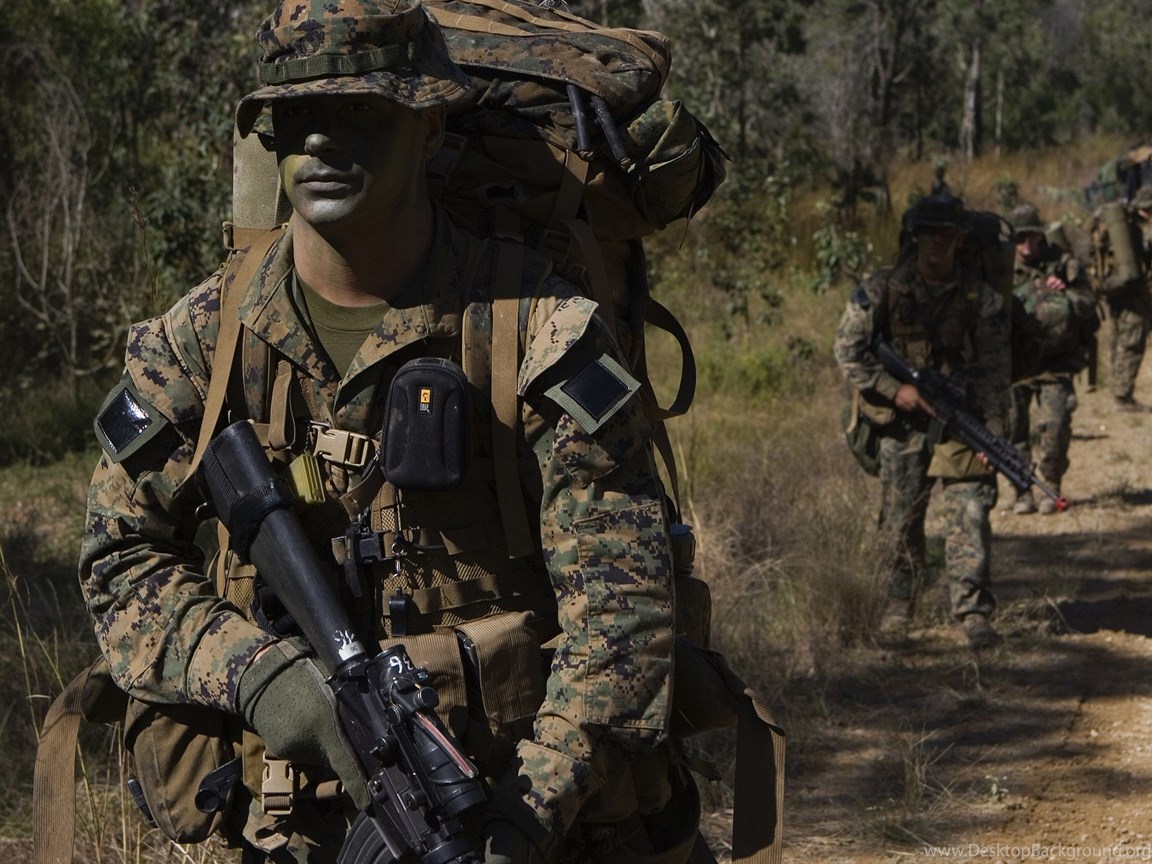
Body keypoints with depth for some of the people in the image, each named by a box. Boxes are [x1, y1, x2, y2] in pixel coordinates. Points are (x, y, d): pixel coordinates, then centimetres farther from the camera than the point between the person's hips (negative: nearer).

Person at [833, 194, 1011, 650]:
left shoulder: (980, 297, -3)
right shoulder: (882, 289, -3)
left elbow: (994, 371, -3)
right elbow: (848, 349, -2)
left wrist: (992, 432, -12)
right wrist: (894, 389, -11)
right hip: (904, 420, 1)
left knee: (970, 512, -10)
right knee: (900, 520, 6)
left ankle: (973, 610, -8)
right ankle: (899, 604, 23)